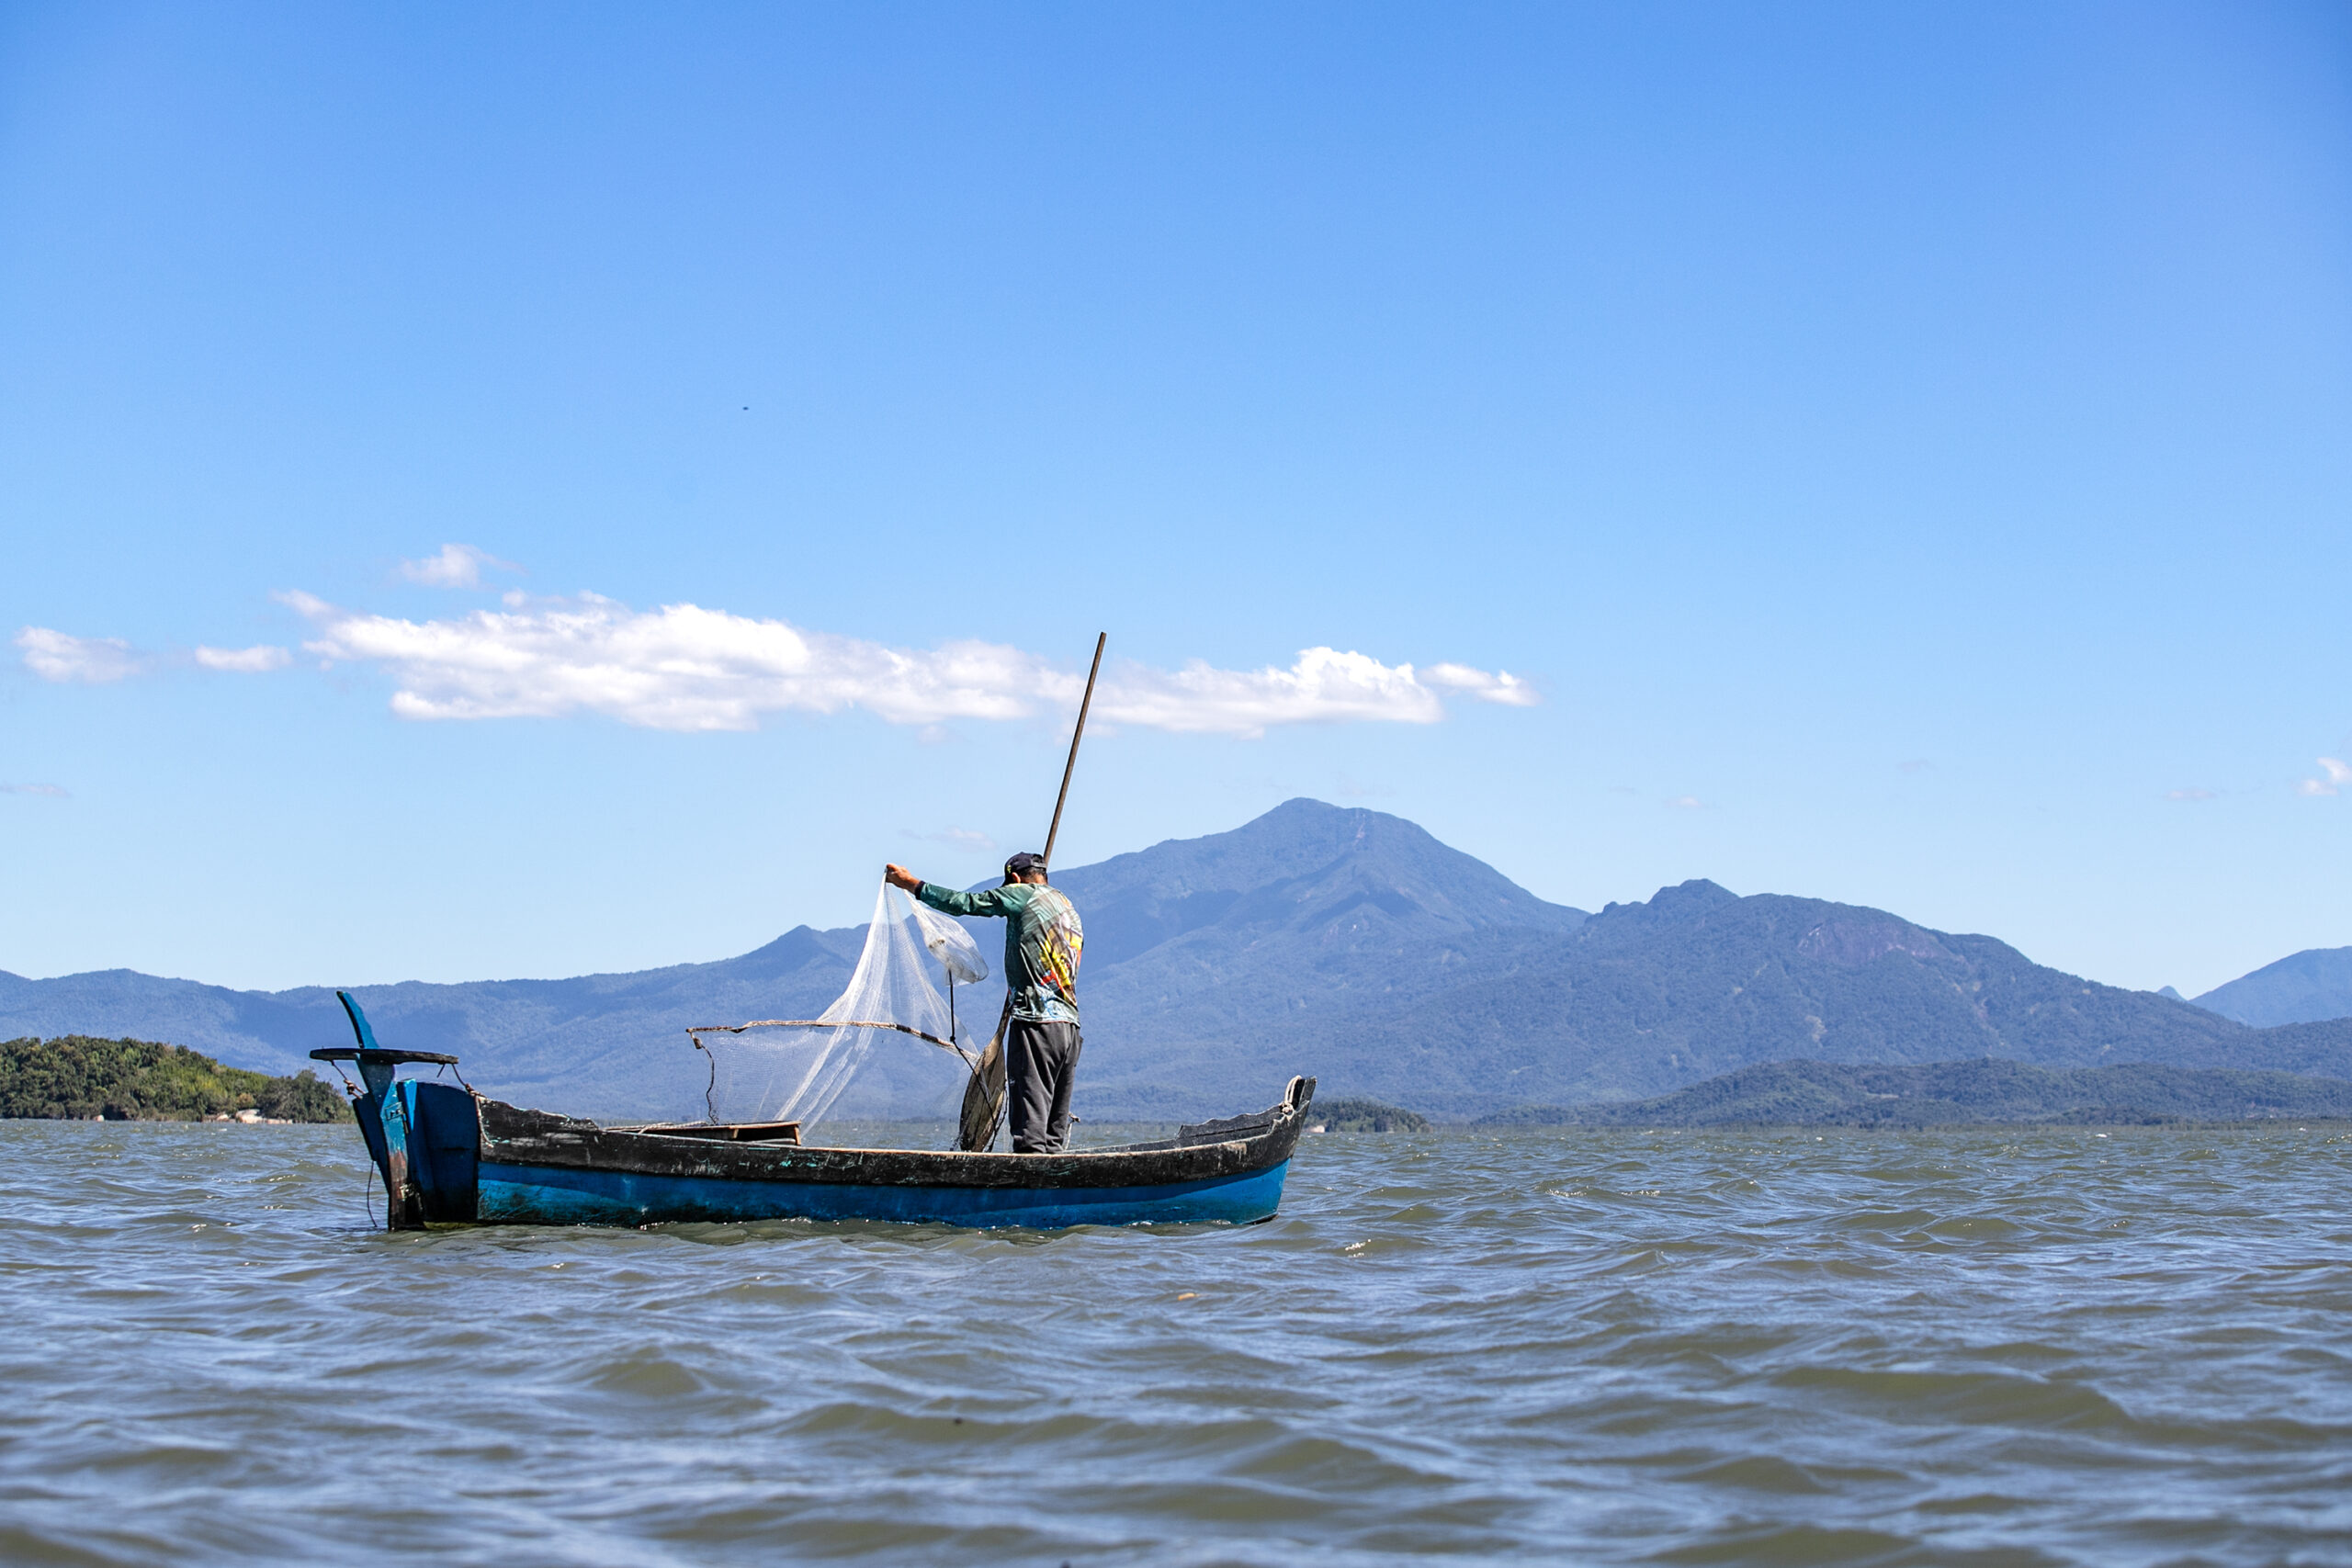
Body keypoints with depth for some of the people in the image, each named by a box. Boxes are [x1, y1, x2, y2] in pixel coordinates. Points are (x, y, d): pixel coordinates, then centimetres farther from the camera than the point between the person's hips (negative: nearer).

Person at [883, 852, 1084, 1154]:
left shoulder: (1024, 894, 0)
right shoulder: (1070, 907, 23)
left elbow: (964, 903, 1)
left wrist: (912, 883, 11)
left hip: (1036, 1021, -8)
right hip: (1070, 1025, 8)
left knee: (1030, 1117, -12)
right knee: (1054, 1129, 6)